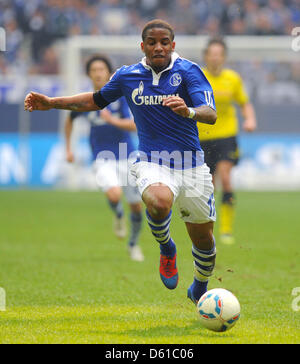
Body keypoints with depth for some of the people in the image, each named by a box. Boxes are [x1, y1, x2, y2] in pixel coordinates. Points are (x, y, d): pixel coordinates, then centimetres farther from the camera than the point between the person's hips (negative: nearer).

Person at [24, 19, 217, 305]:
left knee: (203, 239, 6)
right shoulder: (128, 76, 5)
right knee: (159, 202, -36)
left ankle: (200, 288, 39)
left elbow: (211, 114, -17)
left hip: (190, 165, 0)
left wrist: (189, 111, -39)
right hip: (152, 163, 0)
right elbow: (97, 100, 23)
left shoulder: (188, 71, -6)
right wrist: (51, 103, 17)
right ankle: (166, 249, -2)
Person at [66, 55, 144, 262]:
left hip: (126, 157, 1)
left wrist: (112, 120, -28)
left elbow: (134, 125, -14)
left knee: (136, 206, 5)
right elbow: (70, 120, 19)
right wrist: (69, 148, 16)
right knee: (114, 194, -28)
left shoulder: (121, 95, -7)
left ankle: (134, 244, 30)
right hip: (102, 158, -1)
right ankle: (119, 216, 7)